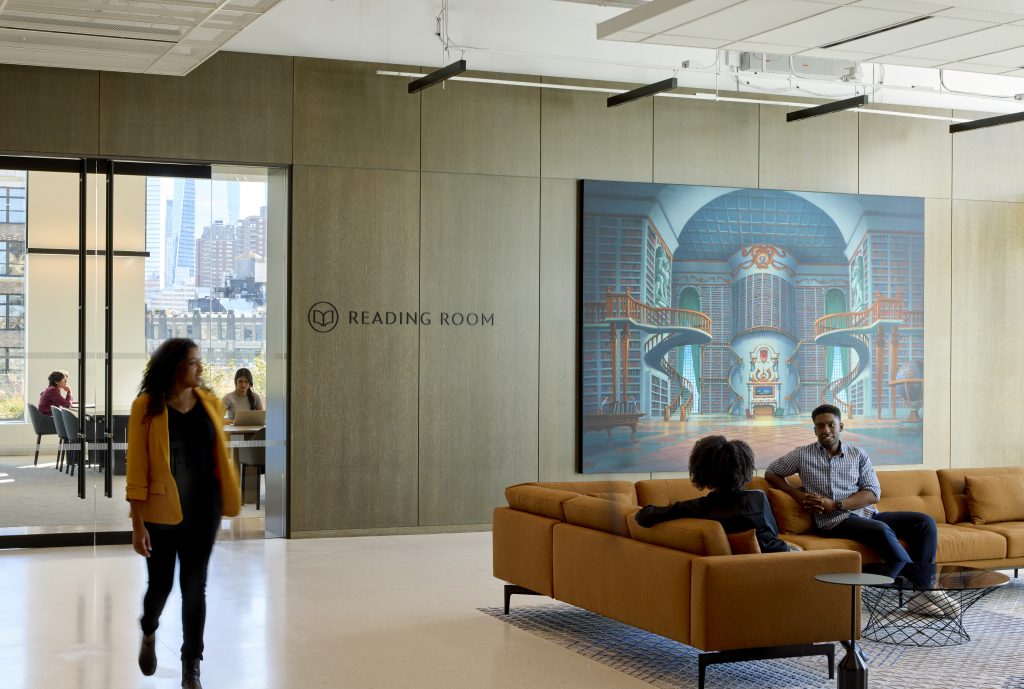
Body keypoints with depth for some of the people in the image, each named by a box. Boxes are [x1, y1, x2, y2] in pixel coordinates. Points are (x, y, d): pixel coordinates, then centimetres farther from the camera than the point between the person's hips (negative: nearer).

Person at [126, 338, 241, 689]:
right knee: (160, 583, 11)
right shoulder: (147, 406, -10)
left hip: (203, 511, 3)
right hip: (161, 512, -3)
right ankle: (149, 633, 44)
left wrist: (230, 501, 7)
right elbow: (137, 466, -10)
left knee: (195, 587, 6)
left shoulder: (211, 404, 2)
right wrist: (137, 523, -12)